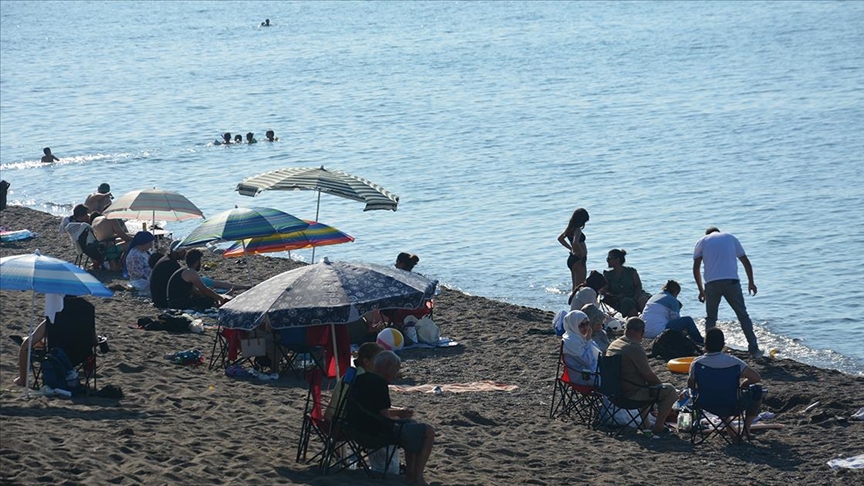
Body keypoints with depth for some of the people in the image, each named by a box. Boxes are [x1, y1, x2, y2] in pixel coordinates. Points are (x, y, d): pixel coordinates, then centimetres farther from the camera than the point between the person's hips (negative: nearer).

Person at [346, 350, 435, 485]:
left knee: (412, 425, 30)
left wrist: (399, 411, 19)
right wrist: (398, 417, 2)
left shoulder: (361, 379, 13)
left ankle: (410, 474, 26)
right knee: (428, 432, -6)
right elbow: (384, 415, -19)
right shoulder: (379, 383, -18)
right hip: (376, 431, -11)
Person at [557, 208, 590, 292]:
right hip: (579, 260, -9)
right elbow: (575, 243, -36)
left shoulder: (570, 228, 7)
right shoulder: (577, 230, -19)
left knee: (575, 286, 17)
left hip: (572, 259, 9)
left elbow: (560, 239, 22)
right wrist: (582, 253, -22)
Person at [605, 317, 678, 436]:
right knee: (670, 391, -3)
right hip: (632, 394, -10)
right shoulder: (635, 348, -21)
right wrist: (661, 384, 5)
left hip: (615, 391, 10)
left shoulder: (613, 345, 7)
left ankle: (645, 422, 38)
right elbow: (649, 376, -15)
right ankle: (658, 427, 3)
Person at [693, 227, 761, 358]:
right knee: (743, 315, 9)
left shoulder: (702, 241, 16)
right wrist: (751, 282, 25)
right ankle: (754, 349, 4)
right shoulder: (731, 238, 20)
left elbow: (696, 268, 9)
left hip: (712, 283, 0)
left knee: (711, 318, 14)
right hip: (732, 281, 0)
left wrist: (701, 290, 15)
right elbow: (746, 262, 18)